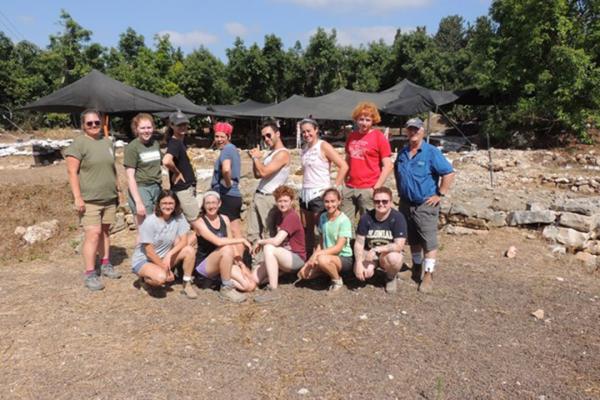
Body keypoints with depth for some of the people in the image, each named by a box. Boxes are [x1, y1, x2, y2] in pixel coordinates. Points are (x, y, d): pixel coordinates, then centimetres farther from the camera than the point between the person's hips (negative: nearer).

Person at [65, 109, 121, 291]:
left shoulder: (108, 142, 12)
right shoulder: (79, 143, -8)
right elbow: (72, 172, -12)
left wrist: (117, 190, 19)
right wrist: (77, 197, -17)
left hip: (109, 197, 6)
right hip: (89, 199, -6)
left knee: (105, 231, 14)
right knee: (93, 234, -10)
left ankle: (106, 264, 26)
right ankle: (90, 274, -3)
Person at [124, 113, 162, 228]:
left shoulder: (156, 143, 10)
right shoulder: (132, 147, -8)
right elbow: (130, 177, -12)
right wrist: (138, 202, -17)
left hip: (157, 188, 6)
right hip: (140, 189, -6)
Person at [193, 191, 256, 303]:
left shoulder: (224, 219, 4)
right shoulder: (199, 222, -14)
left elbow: (232, 244, 4)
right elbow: (218, 241, -29)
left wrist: (242, 265, -5)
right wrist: (242, 240, -22)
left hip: (223, 263, 5)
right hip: (204, 265, -5)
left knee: (250, 285, -12)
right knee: (226, 249, -36)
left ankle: (222, 277, 11)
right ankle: (226, 289, -19)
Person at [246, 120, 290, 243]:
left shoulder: (282, 153, -12)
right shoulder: (271, 154, 18)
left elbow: (264, 172, -21)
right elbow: (257, 174, 17)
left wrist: (256, 157, -6)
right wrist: (254, 158, 4)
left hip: (269, 199, -9)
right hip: (258, 196, 9)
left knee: (269, 234, -2)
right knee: (253, 234, 7)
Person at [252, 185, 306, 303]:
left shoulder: (292, 217, -19)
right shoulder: (279, 214, 9)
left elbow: (276, 241, -28)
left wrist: (260, 242, -12)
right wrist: (264, 242, -6)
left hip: (297, 258, -8)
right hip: (284, 256, 8)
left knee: (268, 248, -33)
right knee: (255, 278, -8)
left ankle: (273, 291, -28)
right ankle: (283, 272, 14)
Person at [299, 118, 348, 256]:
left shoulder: (323, 146, -7)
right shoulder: (305, 148, 12)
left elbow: (344, 166, -13)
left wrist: (334, 188, -12)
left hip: (319, 194, -7)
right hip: (305, 194, 7)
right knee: (306, 229, 13)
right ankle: (308, 257, 25)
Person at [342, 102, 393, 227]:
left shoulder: (379, 137, -5)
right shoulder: (351, 136, 10)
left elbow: (388, 166, -8)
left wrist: (376, 188, -12)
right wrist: (345, 182, 11)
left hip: (368, 190, -5)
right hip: (349, 189, 5)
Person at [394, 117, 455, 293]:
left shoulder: (431, 152, -10)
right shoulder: (402, 153, 8)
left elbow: (449, 173, -12)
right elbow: (396, 172, 24)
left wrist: (440, 194, -14)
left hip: (426, 205, -6)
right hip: (406, 204, 6)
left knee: (429, 240, -6)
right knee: (413, 239, 17)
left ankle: (428, 275, 2)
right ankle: (417, 267, 34)